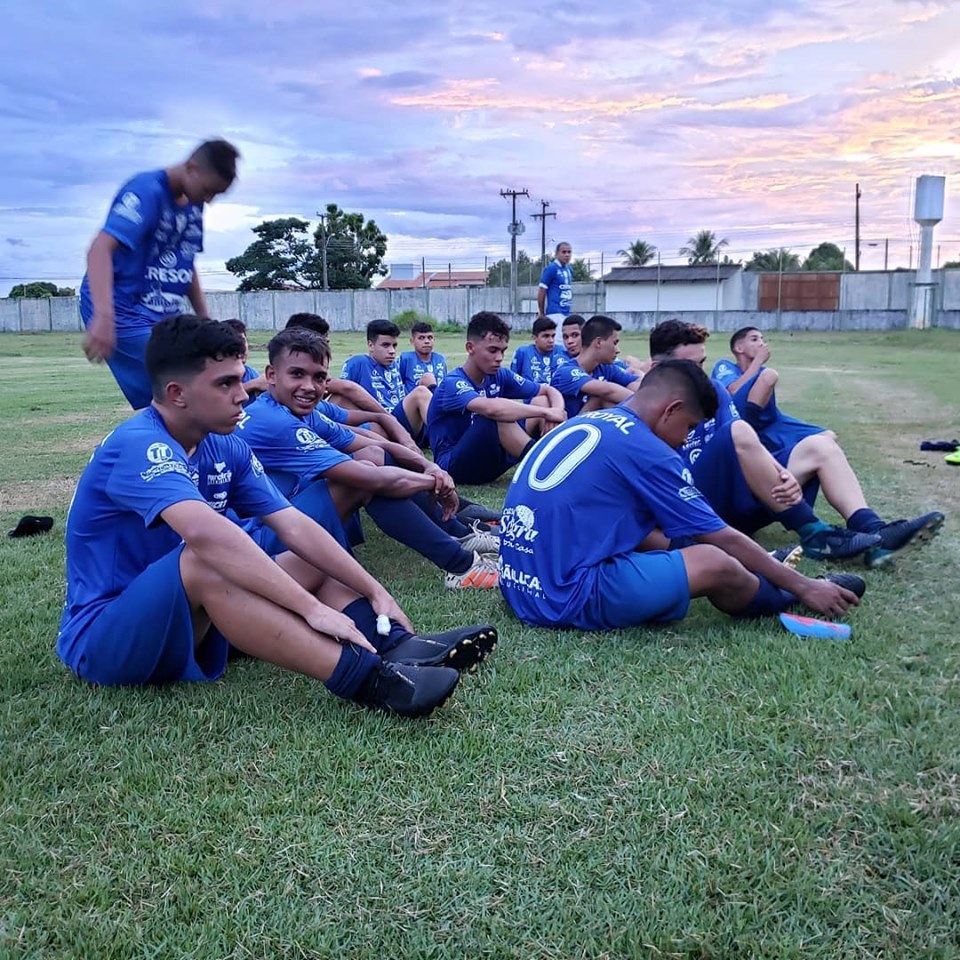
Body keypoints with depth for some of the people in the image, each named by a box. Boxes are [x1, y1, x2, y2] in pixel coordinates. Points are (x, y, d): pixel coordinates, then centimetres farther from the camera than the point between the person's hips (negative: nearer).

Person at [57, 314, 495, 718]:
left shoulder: (226, 448, 2)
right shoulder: (138, 447, -24)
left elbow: (295, 526, -3)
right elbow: (205, 532, -41)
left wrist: (374, 591, -12)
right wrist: (312, 607, -44)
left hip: (188, 616, 8)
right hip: (102, 638, -8)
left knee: (318, 564, 3)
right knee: (205, 562, -36)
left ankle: (396, 646, -23)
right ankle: (365, 678, -42)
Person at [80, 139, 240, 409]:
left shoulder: (193, 204, 9)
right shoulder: (147, 191, -16)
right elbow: (101, 248, -29)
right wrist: (104, 316, -42)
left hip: (164, 316, 8)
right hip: (124, 314, -8)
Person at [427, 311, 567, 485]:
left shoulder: (499, 376, 1)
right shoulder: (453, 384, -20)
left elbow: (549, 391, 3)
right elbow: (491, 408, -41)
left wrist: (557, 411, -21)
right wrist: (546, 412, -33)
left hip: (490, 459, 7)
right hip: (454, 464, -7)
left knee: (542, 401, -4)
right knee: (498, 416, -34)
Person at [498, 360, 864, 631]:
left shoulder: (583, 424, 13)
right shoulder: (646, 450, -12)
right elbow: (724, 540, -3)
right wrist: (805, 587, 8)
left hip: (519, 588, 10)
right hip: (568, 599, -10)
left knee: (656, 536, 20)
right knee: (715, 563, -8)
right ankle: (783, 599, 20)